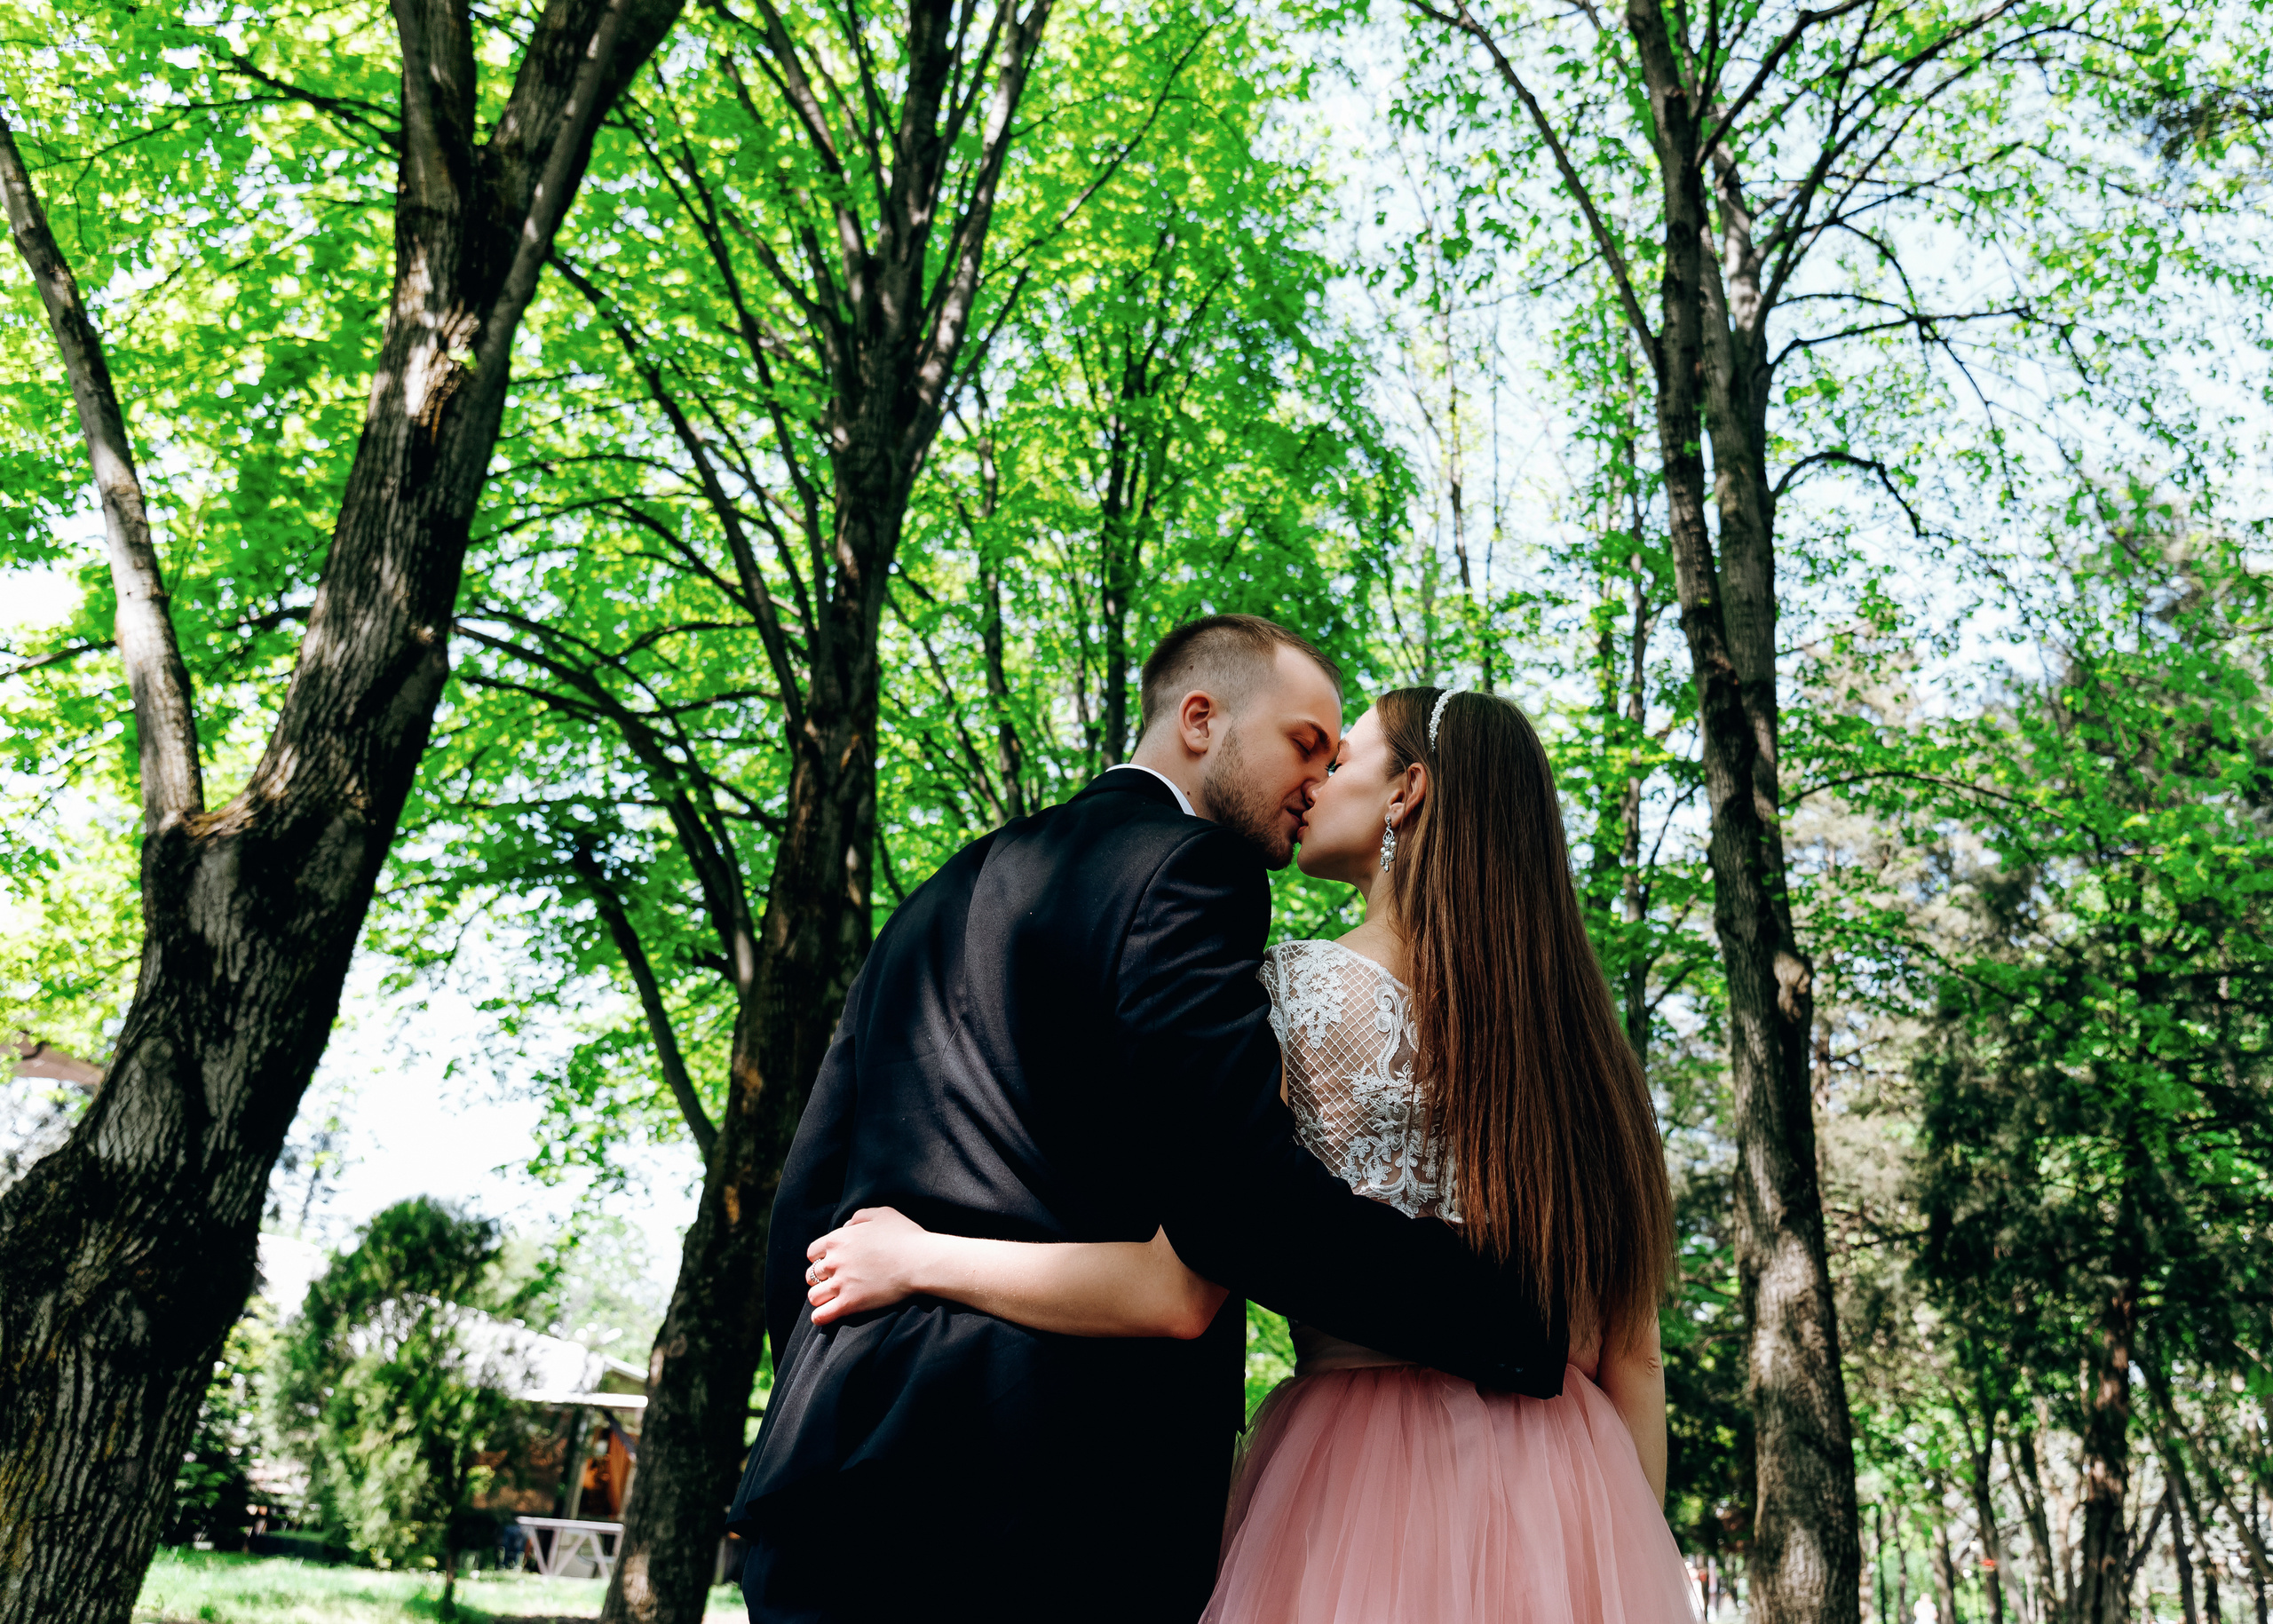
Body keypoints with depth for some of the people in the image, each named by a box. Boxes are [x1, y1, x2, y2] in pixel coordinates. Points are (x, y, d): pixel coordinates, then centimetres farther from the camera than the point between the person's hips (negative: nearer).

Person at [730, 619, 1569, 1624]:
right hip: (1048, 1520, -8)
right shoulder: (1188, 866, -7)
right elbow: (1237, 1193, -20)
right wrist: (1529, 1322, -12)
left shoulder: (945, 893, 18)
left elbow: (806, 1196, 17)